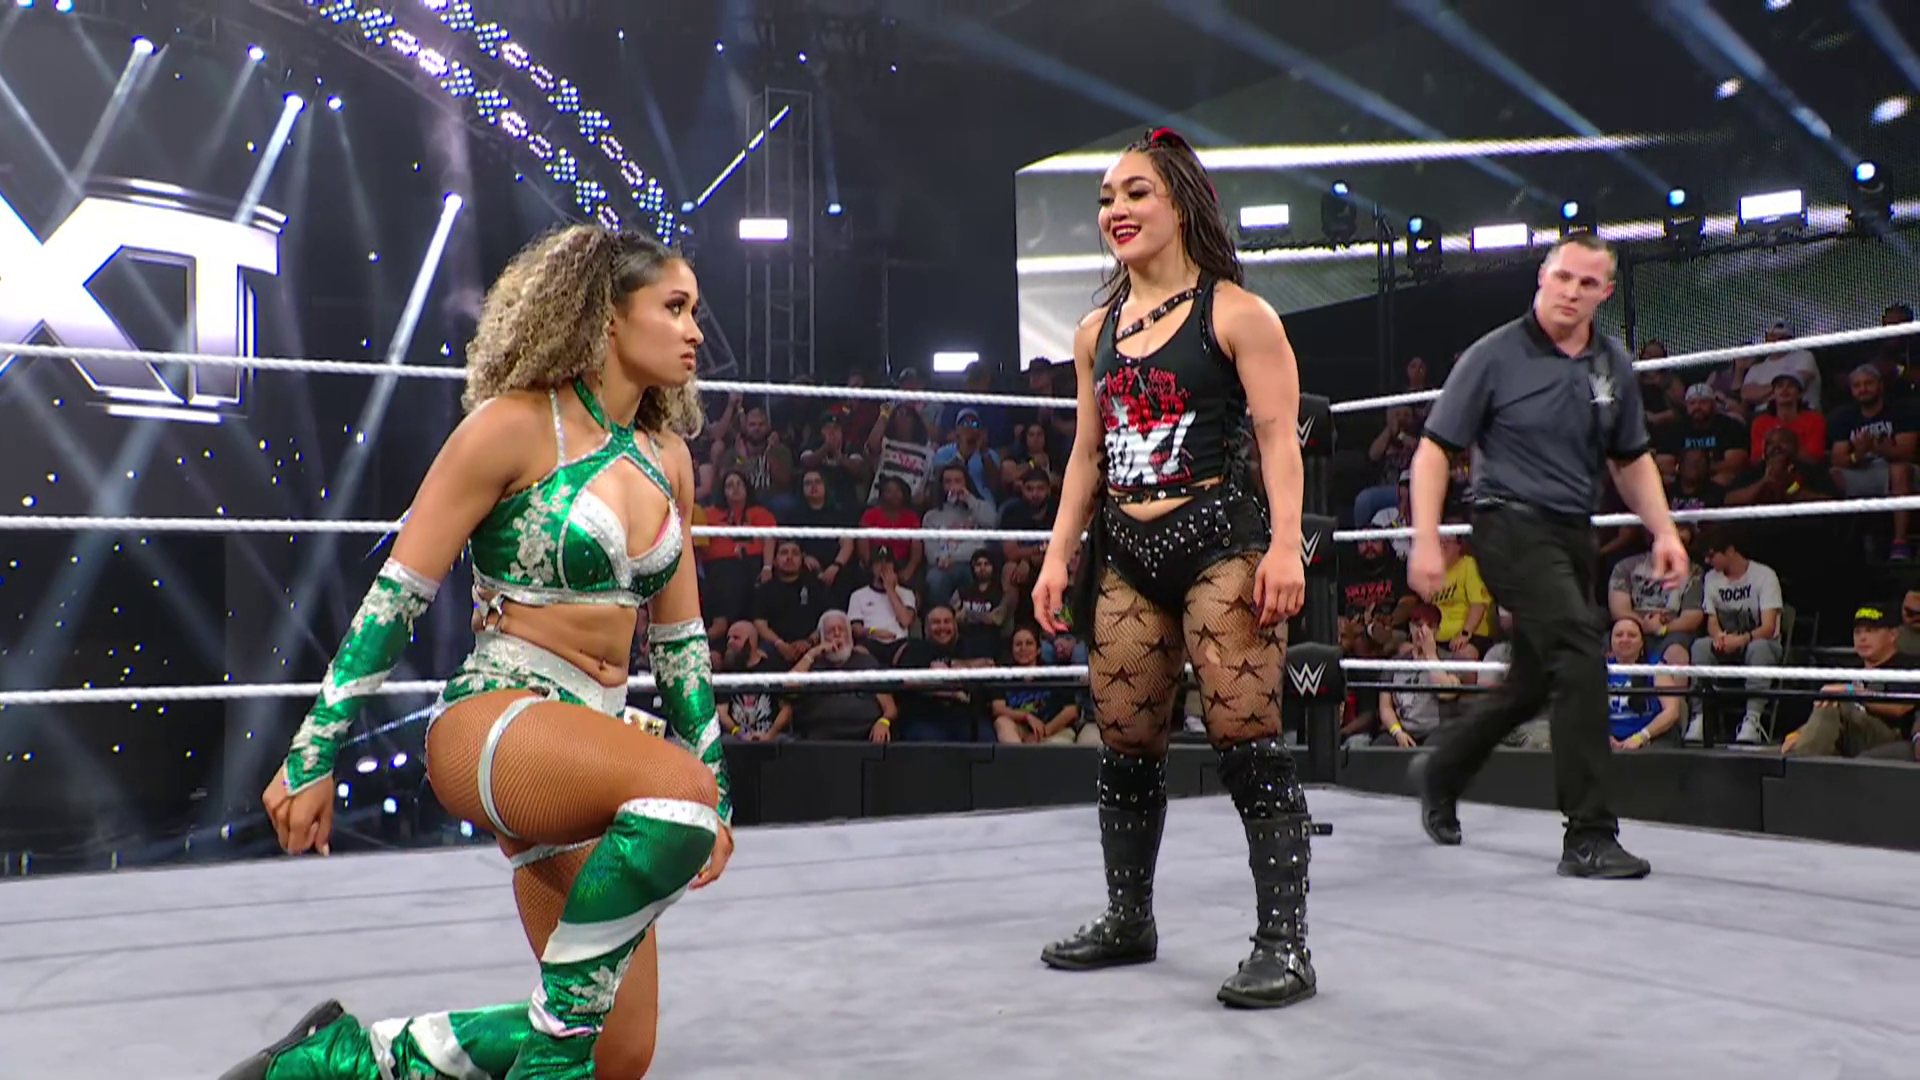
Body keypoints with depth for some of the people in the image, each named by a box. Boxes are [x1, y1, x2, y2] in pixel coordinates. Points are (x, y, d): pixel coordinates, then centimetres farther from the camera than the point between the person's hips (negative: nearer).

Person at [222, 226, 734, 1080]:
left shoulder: (668, 458, 12)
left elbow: (680, 638, 17)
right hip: (491, 721, -7)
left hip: (597, 739, 7)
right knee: (676, 787, -39)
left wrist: (715, 798, 17)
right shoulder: (515, 425, -7)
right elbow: (397, 594, -6)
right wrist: (313, 755, -7)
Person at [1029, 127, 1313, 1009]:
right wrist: (1058, 557, 13)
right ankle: (1128, 919, 24)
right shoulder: (1096, 332, 16)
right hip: (1123, 552, 6)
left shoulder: (1234, 313, -2)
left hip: (1218, 539, -6)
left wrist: (1284, 545, -18)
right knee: (1124, 742, 9)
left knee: (1247, 737, -10)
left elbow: (1278, 437, -8)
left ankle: (1283, 942, -2)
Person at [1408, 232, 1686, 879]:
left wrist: (1664, 532, 7)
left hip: (1574, 534, 7)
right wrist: (1426, 542, -15)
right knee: (1582, 652, -22)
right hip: (1511, 523, -7)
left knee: (1534, 682, 13)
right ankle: (1589, 836, -15)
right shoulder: (1494, 356, -6)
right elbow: (1434, 449, -6)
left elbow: (1631, 461, 21)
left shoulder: (1614, 365, 11)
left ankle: (1440, 772, 38)